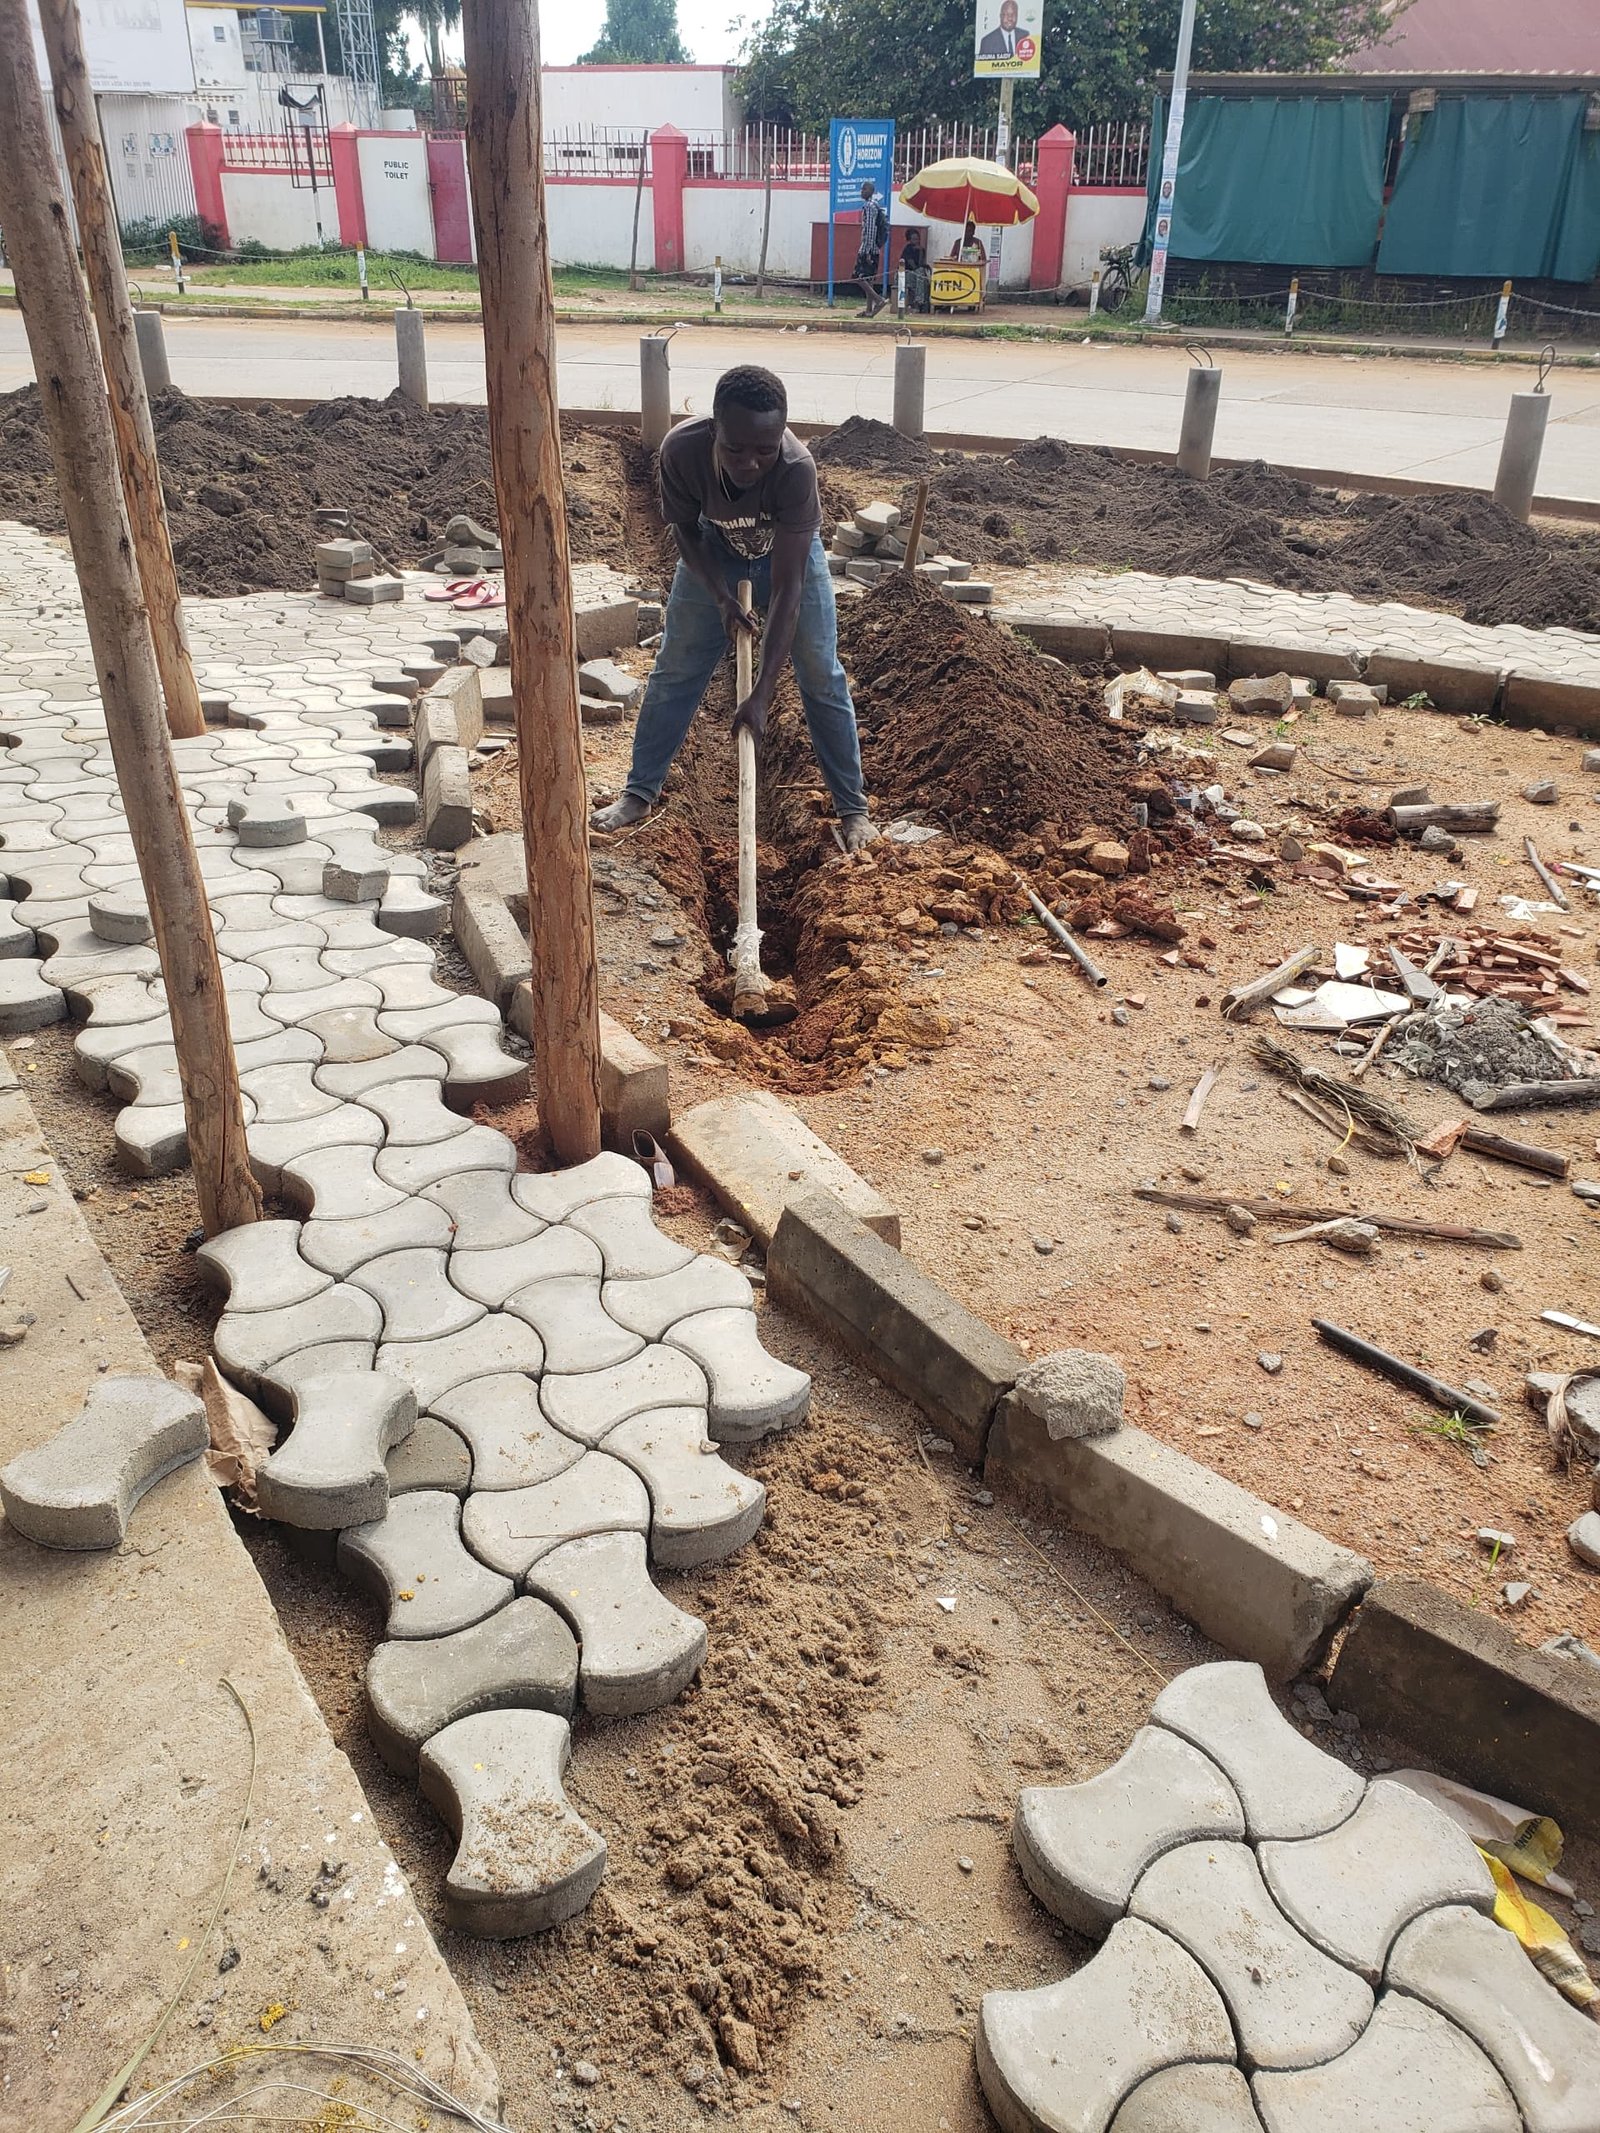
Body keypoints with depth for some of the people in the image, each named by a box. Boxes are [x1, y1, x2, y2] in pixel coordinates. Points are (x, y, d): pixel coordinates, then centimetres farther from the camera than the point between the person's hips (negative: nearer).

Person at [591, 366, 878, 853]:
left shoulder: (797, 468, -41)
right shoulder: (681, 449, -35)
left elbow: (787, 587, -40)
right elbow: (685, 529, -12)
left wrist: (762, 693, -43)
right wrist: (721, 597, -25)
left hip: (788, 554, -2)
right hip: (713, 554, 2)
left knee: (822, 679, -3)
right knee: (673, 671, 4)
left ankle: (854, 807, 9)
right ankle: (639, 793, 19)